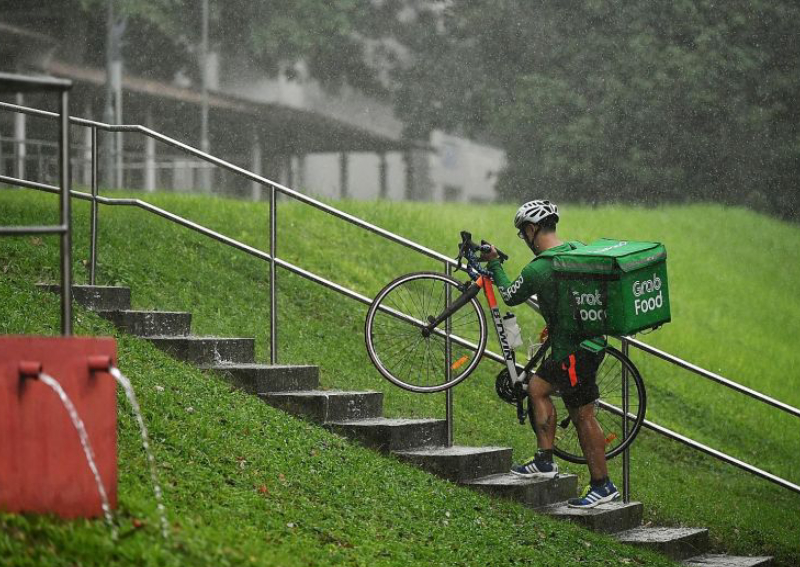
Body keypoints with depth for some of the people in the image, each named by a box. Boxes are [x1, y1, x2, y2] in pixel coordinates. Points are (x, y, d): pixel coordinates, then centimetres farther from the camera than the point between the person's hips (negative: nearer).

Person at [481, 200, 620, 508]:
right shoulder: (578, 249, 2)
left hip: (573, 350, -9)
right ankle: (545, 460, 23)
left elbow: (510, 296, 0)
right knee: (537, 388, 20)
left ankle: (603, 486, 5)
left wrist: (494, 263, 14)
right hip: (590, 339, 9)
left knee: (583, 416, -1)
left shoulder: (537, 270, -19)